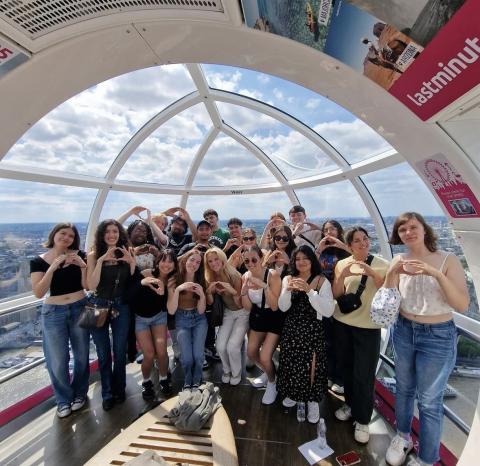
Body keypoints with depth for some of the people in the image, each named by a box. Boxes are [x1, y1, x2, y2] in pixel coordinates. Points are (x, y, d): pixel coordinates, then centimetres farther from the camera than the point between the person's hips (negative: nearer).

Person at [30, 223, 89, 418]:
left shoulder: (79, 255, -4)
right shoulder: (38, 261, -4)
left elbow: (87, 285, -6)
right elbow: (38, 293, -14)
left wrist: (83, 266, -21)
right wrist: (53, 267, -23)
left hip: (80, 309, 1)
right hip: (53, 313, 0)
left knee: (81, 355, 12)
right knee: (57, 360, 5)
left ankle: (79, 393, 36)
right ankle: (63, 399, 30)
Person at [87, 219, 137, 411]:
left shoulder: (127, 253, -5)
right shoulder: (94, 255, -6)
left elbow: (134, 282, -5)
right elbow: (91, 286, -15)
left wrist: (132, 262, -19)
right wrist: (101, 260, -23)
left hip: (121, 307, 1)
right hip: (99, 306, 0)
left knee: (120, 351, 14)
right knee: (104, 353, 13)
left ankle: (119, 389, 35)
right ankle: (107, 393, 31)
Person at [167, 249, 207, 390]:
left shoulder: (201, 280, -5)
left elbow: (201, 311, -6)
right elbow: (171, 311, -17)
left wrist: (202, 295, -24)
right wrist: (178, 289, -29)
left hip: (199, 320, 2)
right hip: (182, 321, -1)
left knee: (198, 355, -14)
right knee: (187, 358, -15)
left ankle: (196, 381, 18)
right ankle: (187, 381, 18)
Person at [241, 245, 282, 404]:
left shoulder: (273, 275, -25)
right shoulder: (245, 277, -10)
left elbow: (275, 306, -27)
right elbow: (248, 307, -6)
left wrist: (264, 285, -37)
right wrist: (244, 291, -25)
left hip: (275, 319, -6)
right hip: (258, 316, 6)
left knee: (264, 357, -9)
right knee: (251, 353, 14)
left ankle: (272, 383, 25)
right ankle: (267, 372, 46)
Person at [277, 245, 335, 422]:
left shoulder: (322, 281, -8)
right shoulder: (288, 279, 2)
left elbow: (328, 311, -17)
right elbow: (283, 308, -5)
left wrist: (309, 291, -26)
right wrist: (288, 290, -23)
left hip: (313, 331, -3)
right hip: (291, 329, 3)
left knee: (311, 367, 4)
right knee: (291, 364, 15)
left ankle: (313, 400, 33)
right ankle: (293, 394, 43)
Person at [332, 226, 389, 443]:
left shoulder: (381, 264, -6)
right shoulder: (342, 264, 0)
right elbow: (335, 295, -3)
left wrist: (372, 273, -26)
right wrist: (343, 276, -20)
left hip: (368, 326, -2)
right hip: (342, 323, 3)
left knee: (364, 374, 2)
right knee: (347, 367, 17)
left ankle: (362, 419, 22)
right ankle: (350, 403, 39)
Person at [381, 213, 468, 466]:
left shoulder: (448, 260, -14)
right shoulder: (399, 261, -5)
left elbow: (462, 305, -21)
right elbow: (387, 301, -7)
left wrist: (437, 274, -33)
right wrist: (392, 273, -22)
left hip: (438, 337, -3)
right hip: (403, 331, 4)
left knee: (429, 401, 8)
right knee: (404, 389, 21)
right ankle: (403, 437, 45)